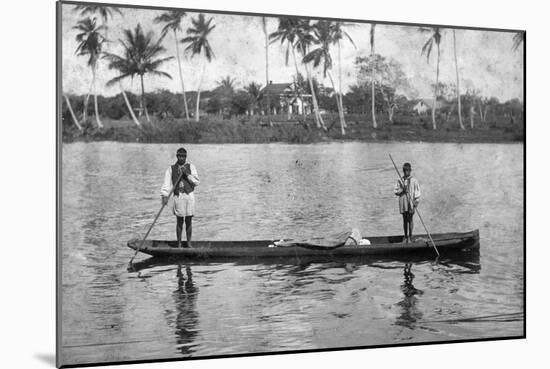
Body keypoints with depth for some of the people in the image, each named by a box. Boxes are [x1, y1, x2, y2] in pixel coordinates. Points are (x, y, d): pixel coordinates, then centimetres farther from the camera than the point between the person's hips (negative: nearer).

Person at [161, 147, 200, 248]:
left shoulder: (190, 167, 6)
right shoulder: (171, 169, 5)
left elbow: (196, 182, 0)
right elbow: (167, 184, -4)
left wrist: (187, 174, -11)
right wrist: (164, 196, -16)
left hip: (189, 195, 1)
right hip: (178, 196, -1)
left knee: (189, 221, 4)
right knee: (179, 221, 2)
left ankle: (189, 243, 13)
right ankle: (179, 244, 11)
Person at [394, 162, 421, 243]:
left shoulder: (414, 180, -1)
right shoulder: (400, 180, 6)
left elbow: (417, 191, -1)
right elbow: (395, 190, 6)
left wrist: (416, 201, -7)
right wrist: (402, 190, -12)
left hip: (411, 202, -2)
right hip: (403, 202, 3)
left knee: (410, 219, 0)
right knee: (405, 220, 9)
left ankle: (410, 236, 8)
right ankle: (405, 237, 16)